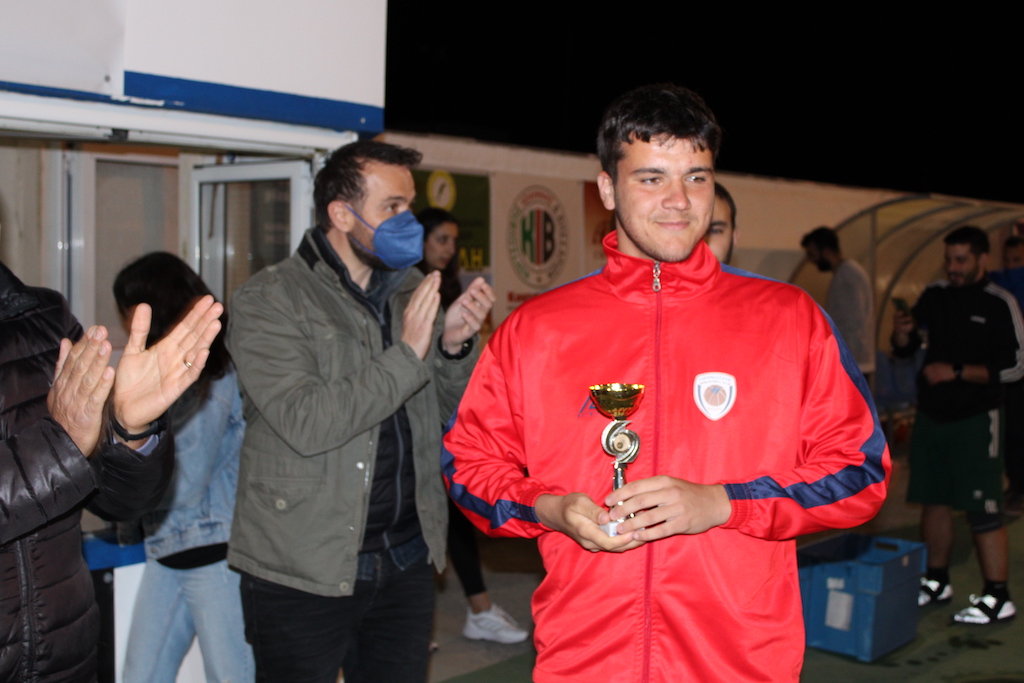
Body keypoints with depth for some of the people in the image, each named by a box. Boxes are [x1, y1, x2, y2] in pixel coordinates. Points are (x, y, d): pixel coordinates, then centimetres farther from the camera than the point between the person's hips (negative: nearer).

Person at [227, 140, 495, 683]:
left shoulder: (411, 290, 8)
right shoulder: (268, 301, -9)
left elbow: (456, 412, 10)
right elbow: (306, 424, -22)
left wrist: (455, 345, -10)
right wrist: (406, 355, -21)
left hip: (405, 561, 5)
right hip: (303, 575, -5)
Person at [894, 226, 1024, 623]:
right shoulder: (934, 297, 7)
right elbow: (906, 351, 13)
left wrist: (957, 372, -16)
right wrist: (901, 334, -10)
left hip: (975, 419, -5)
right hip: (931, 415, 5)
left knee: (983, 509, -6)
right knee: (934, 501, 12)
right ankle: (937, 583, 26)